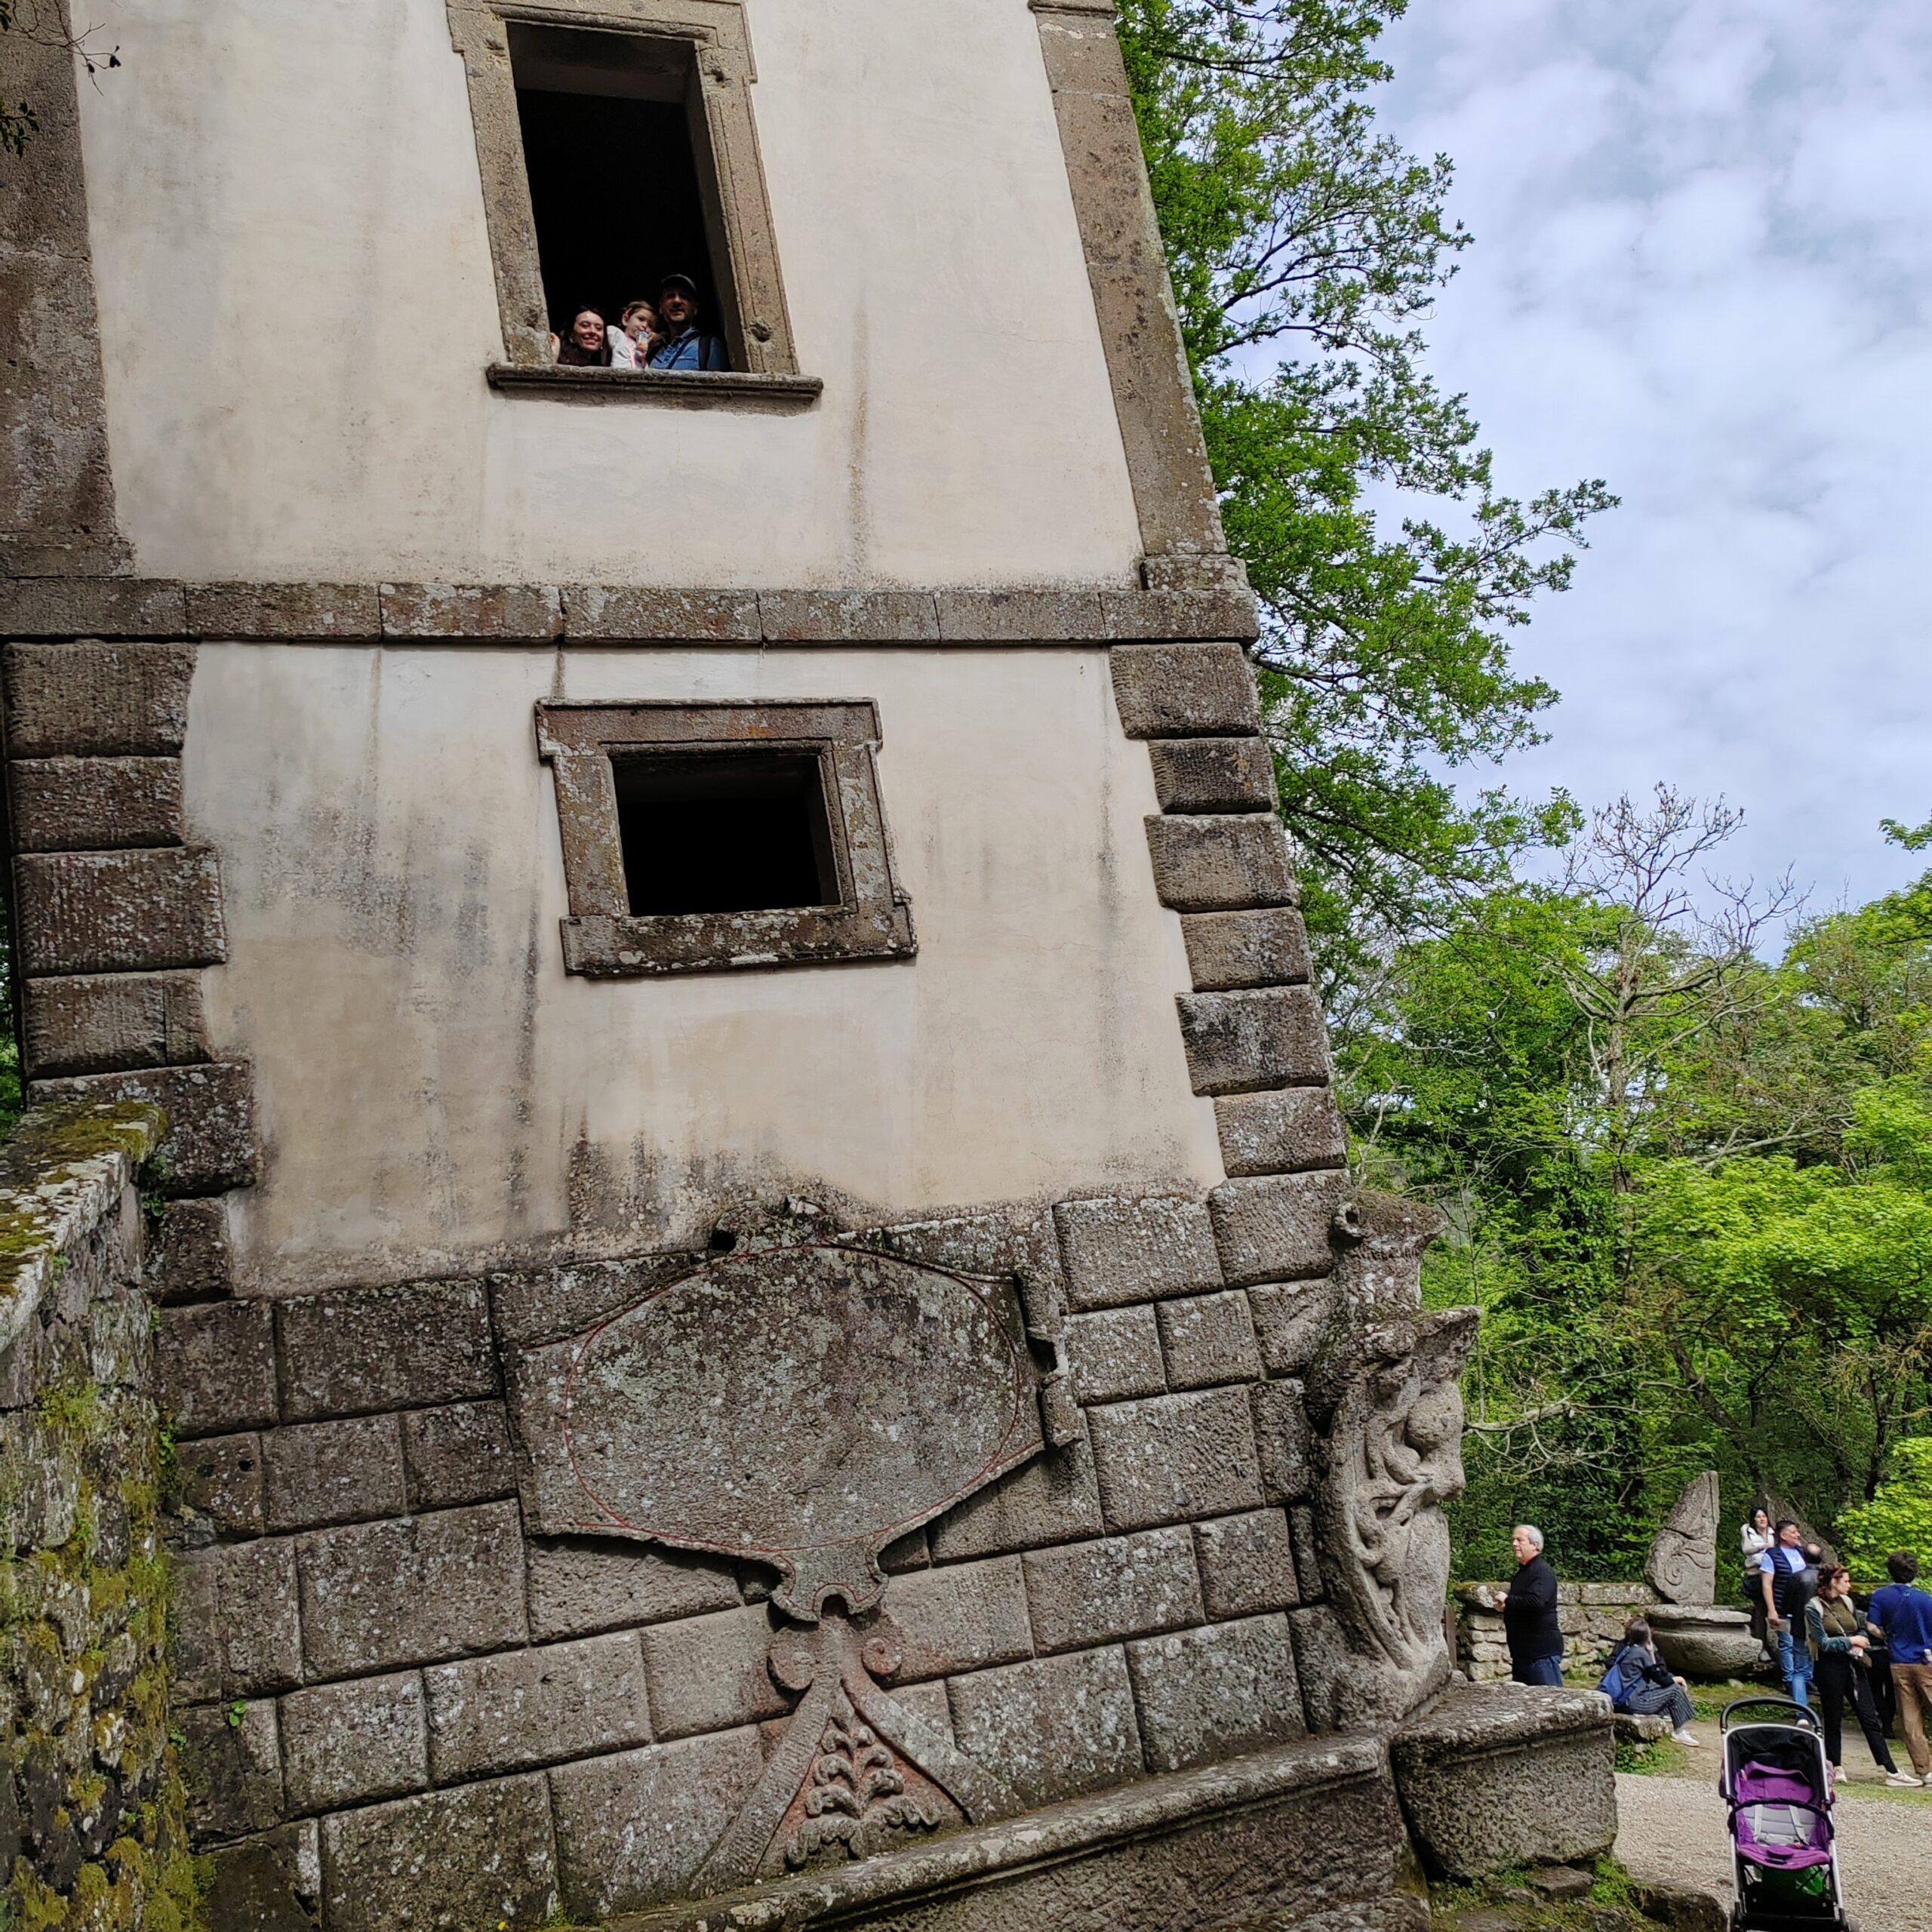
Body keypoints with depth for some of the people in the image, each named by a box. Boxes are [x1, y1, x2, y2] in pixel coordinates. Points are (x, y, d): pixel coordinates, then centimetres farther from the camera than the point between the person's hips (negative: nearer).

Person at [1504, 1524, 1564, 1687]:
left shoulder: (1543, 1572, -14)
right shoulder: (1521, 1572, 17)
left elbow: (1536, 1601, -31)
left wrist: (1508, 1601, -17)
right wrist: (1507, 1607, 11)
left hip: (1543, 1651, -10)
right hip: (1522, 1652, 10)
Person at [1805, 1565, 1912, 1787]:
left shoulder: (1847, 1602, 11)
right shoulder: (1814, 1607, -8)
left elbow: (1861, 1631, 19)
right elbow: (1823, 1642, -12)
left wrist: (1860, 1646, -1)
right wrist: (1851, 1641, -11)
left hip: (1853, 1665, 5)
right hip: (1830, 1667, -5)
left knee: (1870, 1719, 2)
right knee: (1833, 1721, 4)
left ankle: (1891, 1772, 1)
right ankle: (1836, 1769, 15)